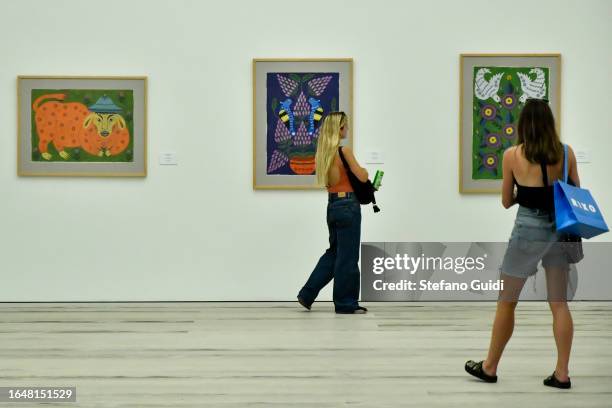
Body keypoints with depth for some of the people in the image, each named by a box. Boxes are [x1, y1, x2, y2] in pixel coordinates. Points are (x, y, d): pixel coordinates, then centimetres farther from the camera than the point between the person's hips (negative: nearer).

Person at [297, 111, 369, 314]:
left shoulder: (323, 152, 9)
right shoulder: (344, 151, -15)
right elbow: (362, 177, -15)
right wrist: (363, 169, 8)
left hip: (332, 205, 8)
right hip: (348, 206, -8)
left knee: (334, 252, 20)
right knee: (347, 256, 2)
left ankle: (307, 294, 19)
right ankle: (345, 303, 12)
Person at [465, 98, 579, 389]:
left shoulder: (512, 155, -6)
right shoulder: (566, 153, 0)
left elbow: (506, 202, 2)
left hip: (528, 229, -3)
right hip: (559, 229, 3)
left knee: (506, 301, 9)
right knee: (559, 303, 11)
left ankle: (490, 367, 21)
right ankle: (562, 373, 14)